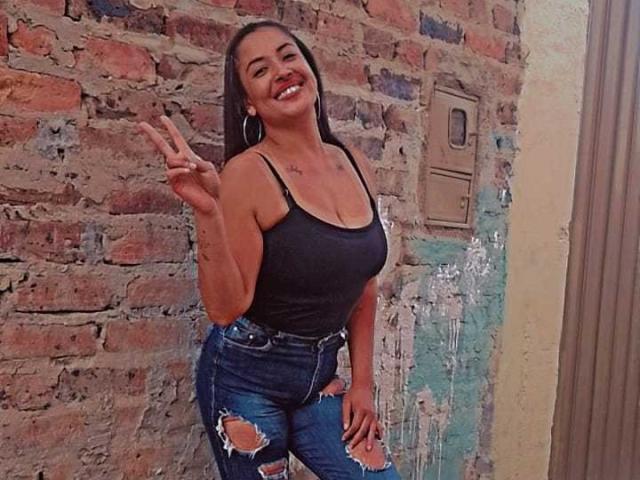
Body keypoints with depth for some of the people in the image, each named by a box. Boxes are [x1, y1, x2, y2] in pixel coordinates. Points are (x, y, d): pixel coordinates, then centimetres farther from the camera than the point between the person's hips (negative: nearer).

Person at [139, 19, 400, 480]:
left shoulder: (356, 167, 0)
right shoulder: (247, 173, -17)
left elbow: (363, 284, 9)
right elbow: (226, 309, -18)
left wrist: (363, 381, 9)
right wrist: (207, 211, -29)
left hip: (322, 375, 5)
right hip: (248, 376, -4)